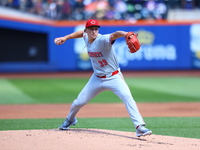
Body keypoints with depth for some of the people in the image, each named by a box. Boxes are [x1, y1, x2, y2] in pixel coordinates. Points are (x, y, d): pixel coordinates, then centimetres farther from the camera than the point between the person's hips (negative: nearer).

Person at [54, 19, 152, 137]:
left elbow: (115, 35, -47)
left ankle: (140, 127, -28)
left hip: (114, 78, -6)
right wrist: (65, 38, 17)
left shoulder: (103, 40, -25)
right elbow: (82, 33, 22)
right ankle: (70, 119, 43)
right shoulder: (86, 38, -4)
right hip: (97, 79, 6)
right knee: (79, 102, 11)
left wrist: (126, 34, -68)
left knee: (127, 97, -28)